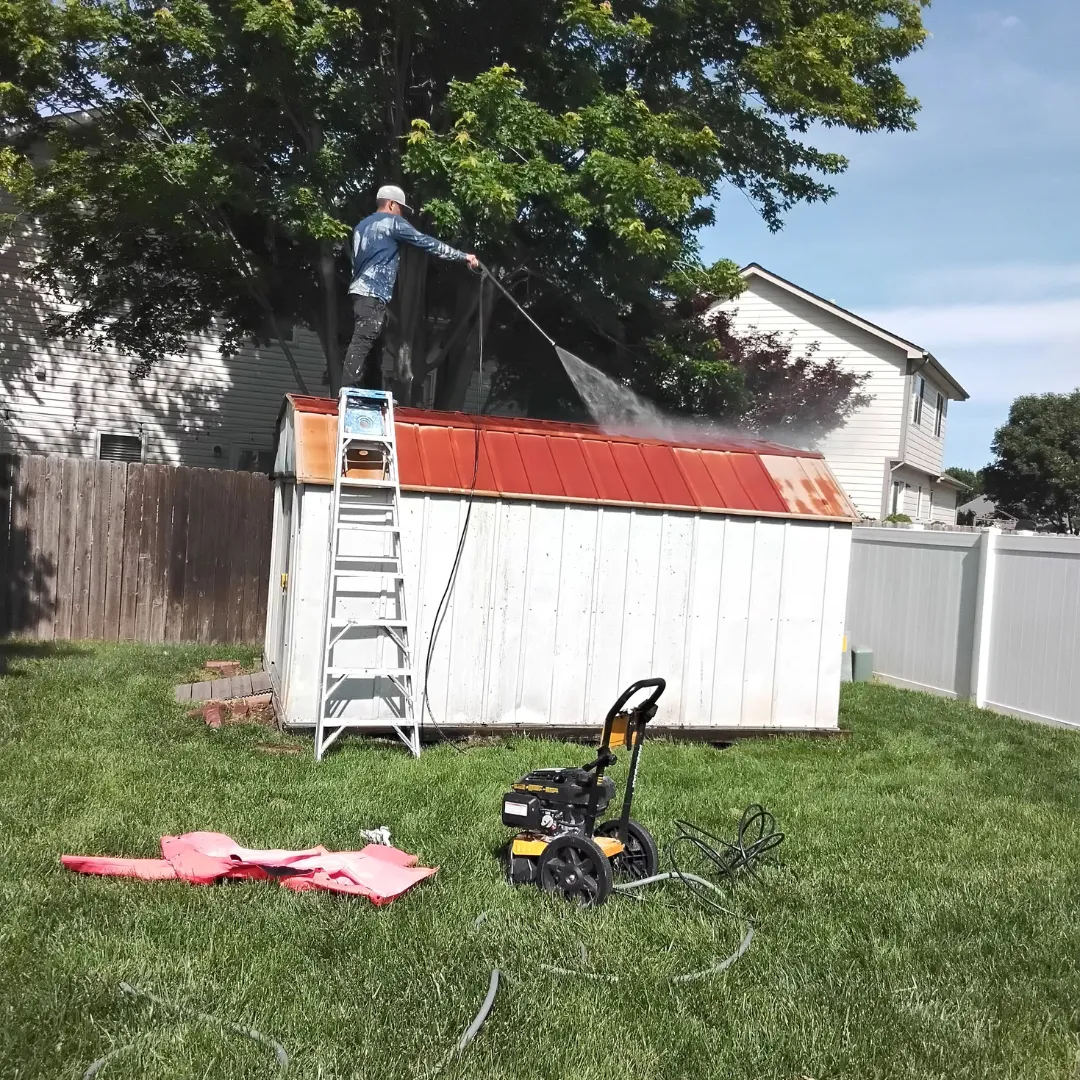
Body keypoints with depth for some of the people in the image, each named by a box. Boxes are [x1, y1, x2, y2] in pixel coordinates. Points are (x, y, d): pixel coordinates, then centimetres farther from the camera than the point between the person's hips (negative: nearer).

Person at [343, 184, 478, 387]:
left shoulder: (362, 225, 25)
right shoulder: (392, 222, -1)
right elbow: (427, 243, -3)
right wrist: (463, 256, 1)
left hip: (361, 291, 9)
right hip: (373, 293, -9)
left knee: (361, 342, 6)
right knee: (362, 342, -15)